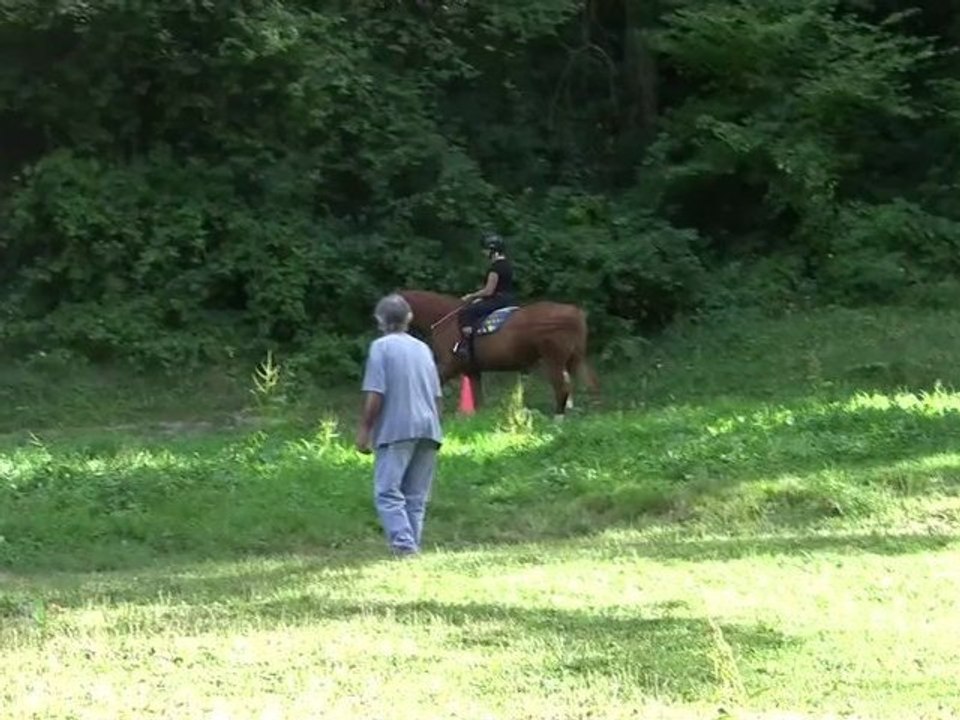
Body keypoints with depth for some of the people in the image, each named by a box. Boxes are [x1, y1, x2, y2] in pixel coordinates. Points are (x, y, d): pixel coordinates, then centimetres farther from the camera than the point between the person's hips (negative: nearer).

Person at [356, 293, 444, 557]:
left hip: (396, 429, -6)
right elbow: (437, 396, 17)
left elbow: (375, 394, -10)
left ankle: (404, 545, -23)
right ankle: (413, 548, 6)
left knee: (387, 492, -8)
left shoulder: (381, 347, -3)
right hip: (428, 429, 6)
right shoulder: (423, 348, 15)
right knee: (416, 497, 9)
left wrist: (364, 430, -4)